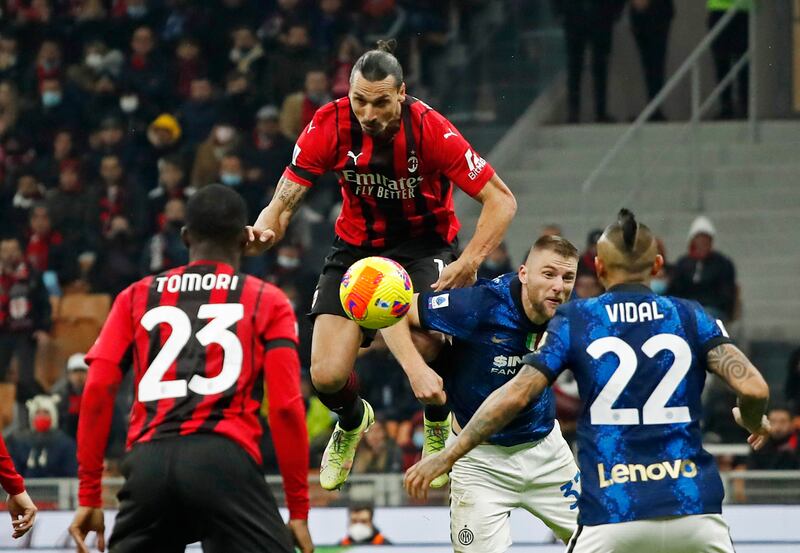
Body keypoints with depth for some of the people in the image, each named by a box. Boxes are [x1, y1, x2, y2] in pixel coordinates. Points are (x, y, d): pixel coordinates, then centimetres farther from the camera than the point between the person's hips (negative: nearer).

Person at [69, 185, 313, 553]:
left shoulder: (137, 297, 19)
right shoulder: (267, 302, 12)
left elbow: (98, 391, 9)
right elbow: (286, 406, 3)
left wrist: (89, 496, 11)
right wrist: (299, 510, 6)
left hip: (148, 464, 3)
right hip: (226, 461, -3)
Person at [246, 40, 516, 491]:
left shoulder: (430, 129, -24)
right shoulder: (331, 125, -18)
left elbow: (501, 200, -20)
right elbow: (284, 202, -13)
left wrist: (470, 261, -35)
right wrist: (266, 230, -37)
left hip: (424, 246, -3)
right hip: (357, 247, 3)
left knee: (419, 343, -33)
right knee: (327, 375, -12)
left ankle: (440, 424, 5)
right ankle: (352, 421, 30)